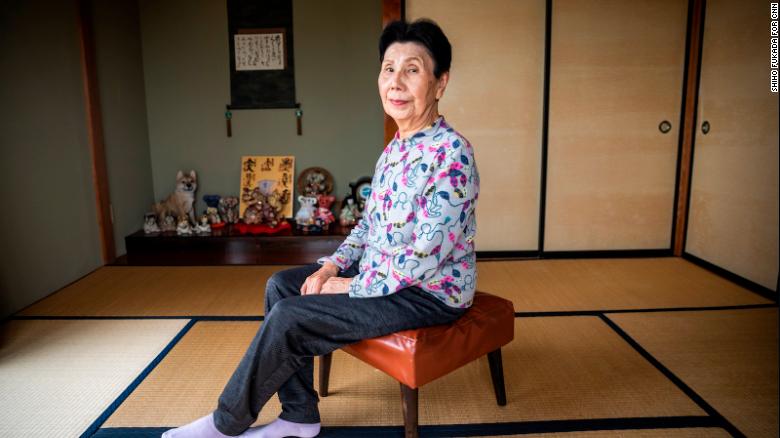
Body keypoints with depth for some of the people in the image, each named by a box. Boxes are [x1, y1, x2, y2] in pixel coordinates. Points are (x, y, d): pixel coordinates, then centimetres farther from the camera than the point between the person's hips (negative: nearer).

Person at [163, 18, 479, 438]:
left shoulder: (450, 153, -23)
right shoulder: (396, 146, 6)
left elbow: (427, 256, -27)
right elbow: (370, 222, 13)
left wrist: (353, 287, -16)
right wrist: (333, 266, -1)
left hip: (430, 292, -9)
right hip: (382, 272, 9)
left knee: (289, 317, -16)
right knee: (281, 285, 3)